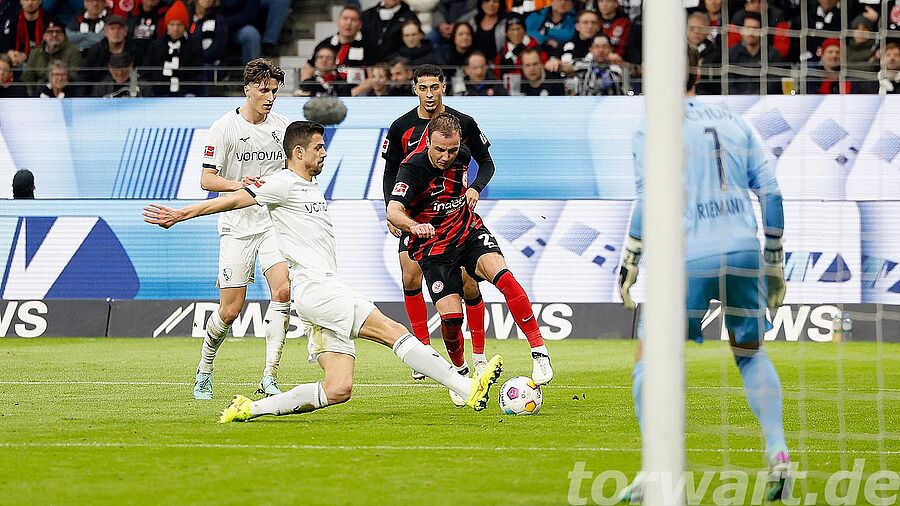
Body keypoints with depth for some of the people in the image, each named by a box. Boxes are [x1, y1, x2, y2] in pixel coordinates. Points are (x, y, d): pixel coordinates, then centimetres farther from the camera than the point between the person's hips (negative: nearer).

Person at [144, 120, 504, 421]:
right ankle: (468, 389, -20)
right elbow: (235, 199, -7)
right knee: (395, 332, -16)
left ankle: (250, 408, 0)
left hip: (328, 292, 9)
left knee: (337, 389, -2)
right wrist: (180, 215, -12)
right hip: (315, 288, -9)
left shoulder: (312, 187, 25)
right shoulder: (284, 183, -3)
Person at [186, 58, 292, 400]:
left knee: (283, 291, -18)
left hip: (273, 222, 3)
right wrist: (239, 184, -24)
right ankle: (204, 371, 21)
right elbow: (207, 180, -7)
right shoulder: (224, 127, -5)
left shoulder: (281, 125, 8)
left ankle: (269, 376, -14)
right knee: (230, 310, -4)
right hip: (237, 226, -3)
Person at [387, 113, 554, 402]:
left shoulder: (461, 155, -6)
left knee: (502, 275, -26)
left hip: (469, 231, 3)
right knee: (451, 317, -17)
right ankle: (460, 373, 14)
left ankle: (539, 353, -24)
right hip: (433, 247, -3)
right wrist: (414, 226, -55)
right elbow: (393, 211, -37)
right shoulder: (412, 167, -22)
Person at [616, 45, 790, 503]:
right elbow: (771, 195, 12)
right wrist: (774, 262, 19)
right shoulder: (735, 123, 14)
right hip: (744, 251, 4)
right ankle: (777, 451, 2)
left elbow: (648, 203, -9)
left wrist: (629, 263, -2)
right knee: (751, 354, 21)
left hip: (688, 258, -4)